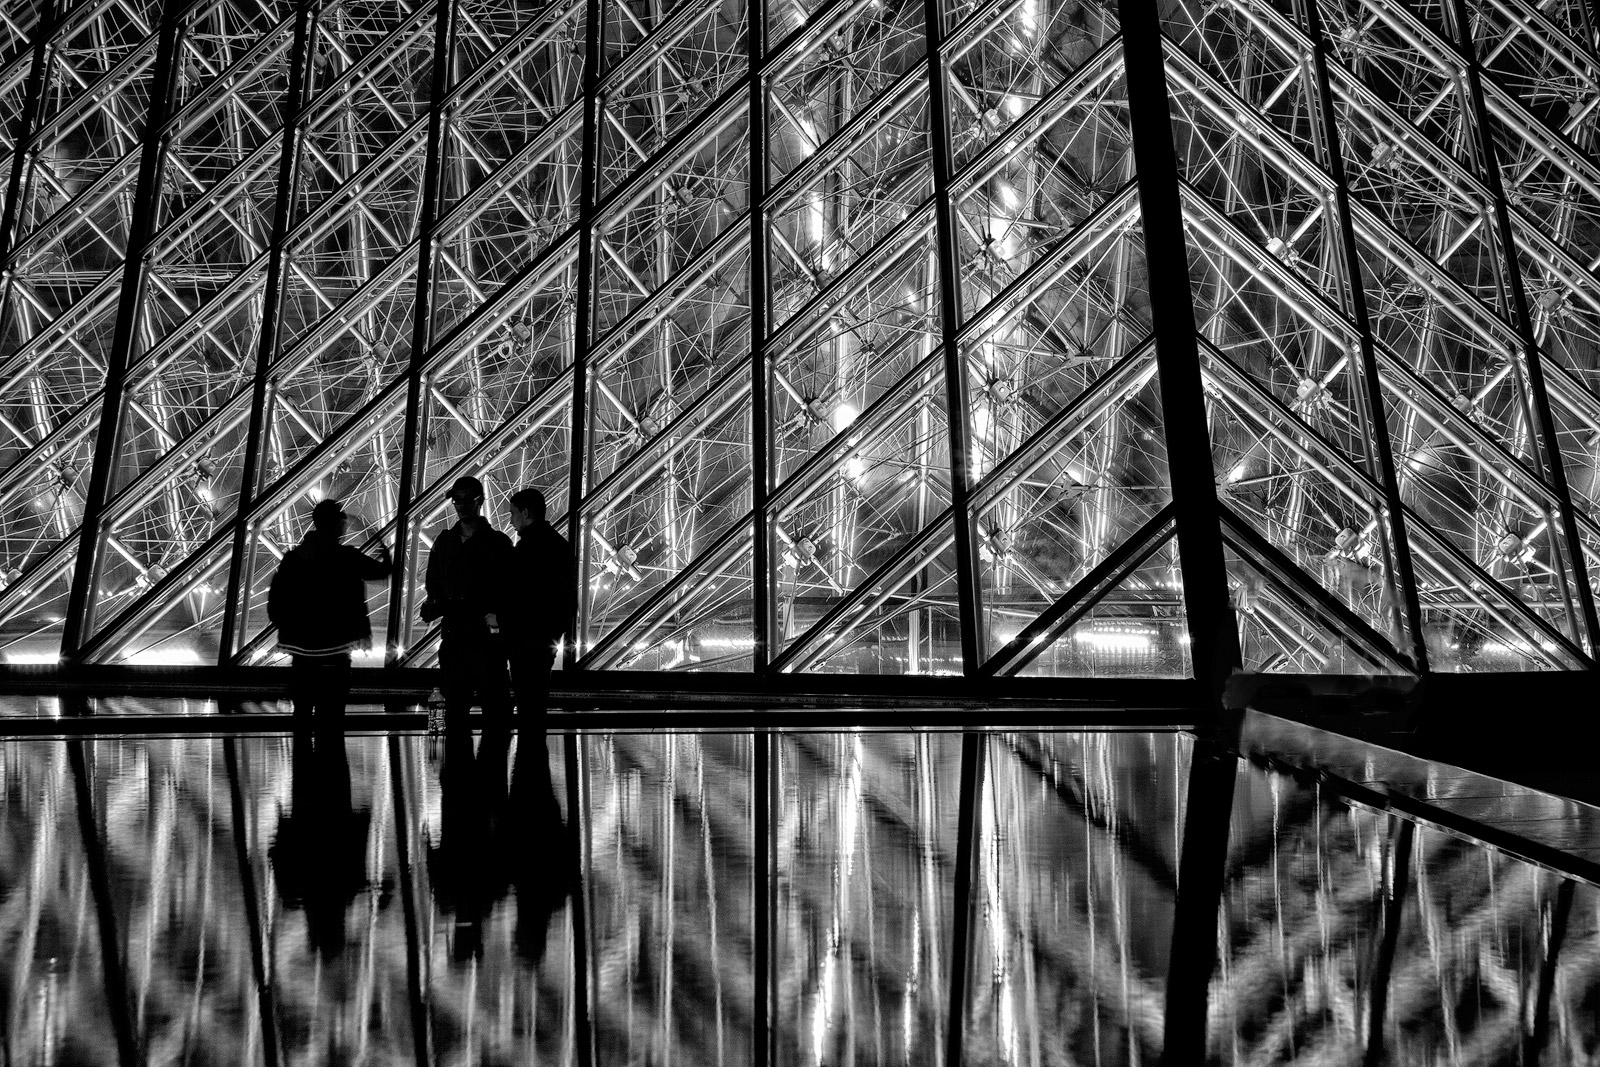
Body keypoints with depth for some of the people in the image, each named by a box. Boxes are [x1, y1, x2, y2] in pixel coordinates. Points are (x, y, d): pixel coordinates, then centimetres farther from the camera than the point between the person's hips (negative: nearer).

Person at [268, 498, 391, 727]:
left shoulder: (293, 557, 4)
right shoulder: (346, 557, -8)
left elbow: (275, 601, 3)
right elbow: (380, 570, 5)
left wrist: (289, 628, 16)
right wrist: (385, 556, 26)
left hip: (301, 651, 5)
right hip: (332, 652, -5)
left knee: (302, 713, 14)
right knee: (330, 718, -2)